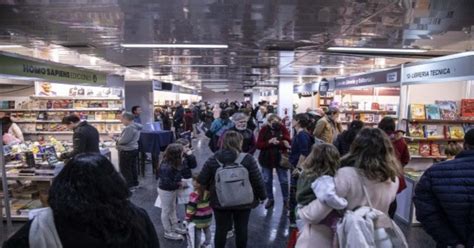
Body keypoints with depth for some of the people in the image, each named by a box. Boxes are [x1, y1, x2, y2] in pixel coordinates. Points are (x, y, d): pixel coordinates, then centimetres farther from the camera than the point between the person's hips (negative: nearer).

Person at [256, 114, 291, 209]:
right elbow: (258, 145, -9)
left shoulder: (283, 128, -6)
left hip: (280, 159, -1)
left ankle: (286, 200, 28)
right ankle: (270, 199, 29)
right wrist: (269, 142, -24)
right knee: (267, 180, 11)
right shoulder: (264, 130, -5)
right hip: (266, 159, 1)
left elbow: (289, 142, -12)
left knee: (284, 180, 10)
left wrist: (278, 142, -29)